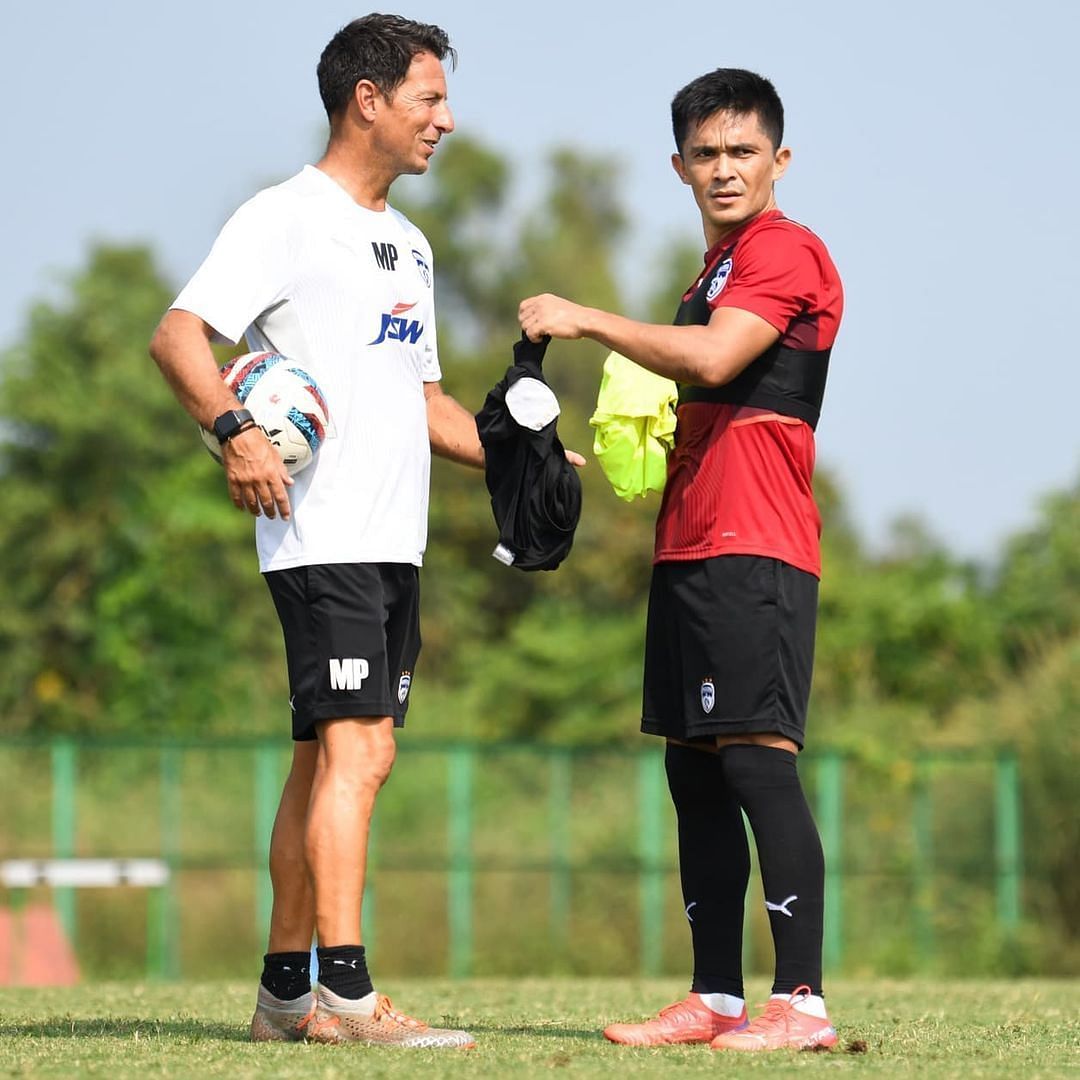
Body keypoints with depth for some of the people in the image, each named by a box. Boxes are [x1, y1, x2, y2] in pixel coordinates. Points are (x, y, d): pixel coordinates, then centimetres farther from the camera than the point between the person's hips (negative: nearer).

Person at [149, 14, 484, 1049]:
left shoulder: (406, 244, 22)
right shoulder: (285, 218, -6)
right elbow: (177, 336, -16)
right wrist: (236, 429, -31)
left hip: (391, 542, 9)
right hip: (322, 535, -9)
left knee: (326, 758, 11)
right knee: (356, 750, -16)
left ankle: (285, 991, 16)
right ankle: (345, 995, -18)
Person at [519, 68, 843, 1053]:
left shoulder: (785, 250, -7)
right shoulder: (718, 270, 23)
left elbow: (713, 358, -21)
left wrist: (586, 320, -13)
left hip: (755, 548, -10)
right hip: (690, 548, 10)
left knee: (757, 759, -15)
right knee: (694, 771, 8)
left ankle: (802, 1000, -16)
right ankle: (715, 1000, 11)